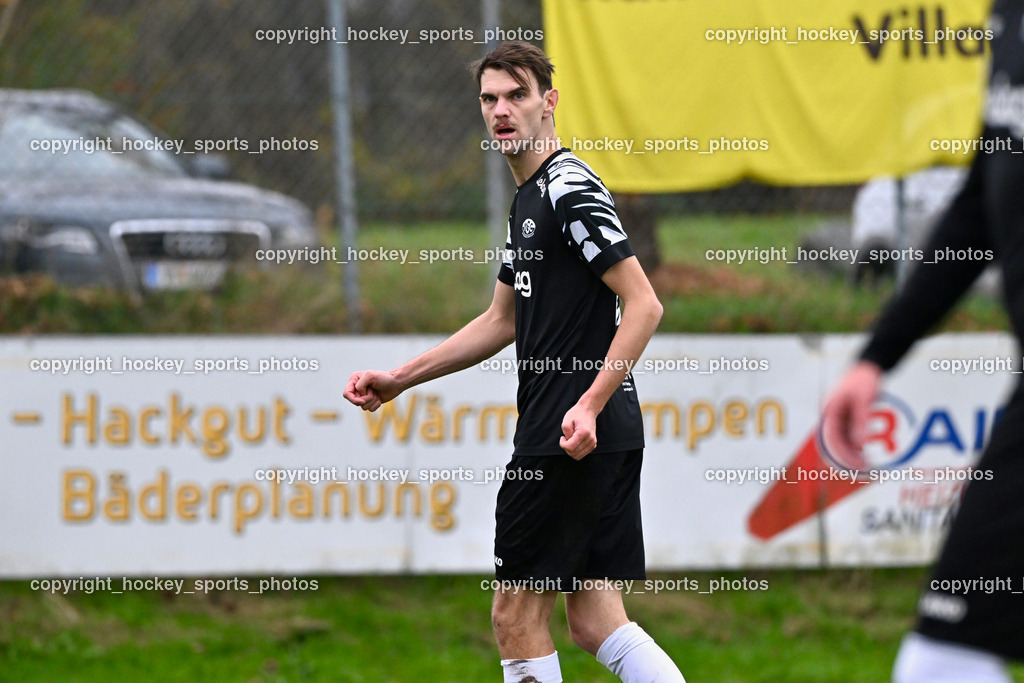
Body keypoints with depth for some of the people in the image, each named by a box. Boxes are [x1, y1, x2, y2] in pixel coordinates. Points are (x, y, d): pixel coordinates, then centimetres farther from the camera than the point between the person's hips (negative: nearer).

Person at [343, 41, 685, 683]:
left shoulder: (571, 188, -12)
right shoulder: (530, 197, 19)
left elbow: (644, 305, -19)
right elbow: (503, 320, 29)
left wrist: (590, 403, -26)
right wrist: (398, 379, 26)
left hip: (577, 437, -10)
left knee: (517, 614, -1)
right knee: (596, 622, 7)